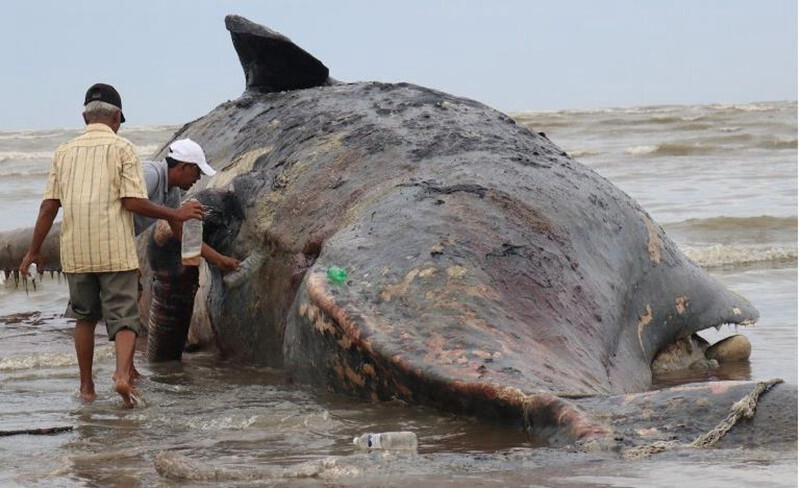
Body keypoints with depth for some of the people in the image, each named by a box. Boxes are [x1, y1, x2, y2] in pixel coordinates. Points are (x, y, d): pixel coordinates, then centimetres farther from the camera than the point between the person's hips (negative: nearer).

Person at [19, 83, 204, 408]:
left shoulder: (64, 152, 10)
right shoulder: (122, 149, -1)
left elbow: (49, 206, 7)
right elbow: (133, 202, -10)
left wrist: (34, 252, 12)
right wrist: (176, 215, 1)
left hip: (76, 254, 4)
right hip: (116, 252, -4)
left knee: (84, 317, 17)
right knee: (124, 318, -1)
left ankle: (86, 387, 20)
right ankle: (123, 374, -24)